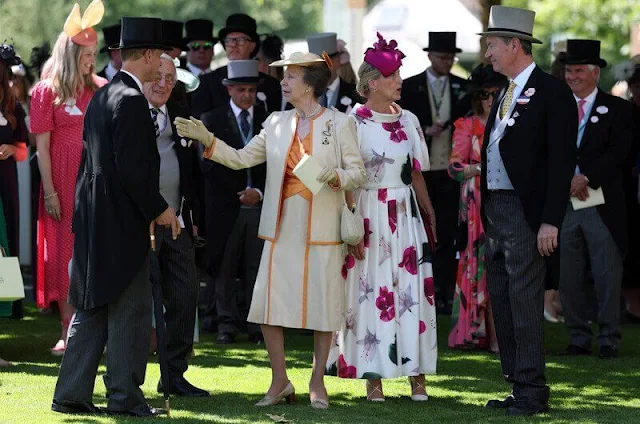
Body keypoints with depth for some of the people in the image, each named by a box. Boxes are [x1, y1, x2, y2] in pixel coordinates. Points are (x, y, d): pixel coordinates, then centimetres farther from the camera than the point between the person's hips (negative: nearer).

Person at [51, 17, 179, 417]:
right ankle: (125, 396, 1)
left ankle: (72, 394, 12)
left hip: (94, 218, 10)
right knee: (130, 308, -2)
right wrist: (158, 209, -11)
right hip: (121, 220, -10)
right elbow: (133, 167, -21)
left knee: (92, 308, 11)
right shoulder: (131, 100, -15)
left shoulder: (101, 97, 14)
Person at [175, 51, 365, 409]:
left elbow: (358, 173, 0)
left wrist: (336, 176, -20)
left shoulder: (340, 124, 0)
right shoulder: (277, 124, 11)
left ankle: (318, 383, 13)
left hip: (322, 229, -4)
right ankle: (280, 382, 11)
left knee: (323, 304, 1)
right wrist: (207, 139, 0)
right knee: (269, 303, -1)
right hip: (282, 228, 4)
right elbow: (241, 158, 10)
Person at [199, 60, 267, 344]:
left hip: (260, 202, 1)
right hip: (226, 204, -1)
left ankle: (257, 326, 4)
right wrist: (241, 193, -8)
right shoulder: (212, 119, 6)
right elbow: (211, 163, -2)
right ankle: (227, 324, 9)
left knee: (257, 267, 0)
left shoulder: (267, 119, 10)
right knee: (225, 268, 2)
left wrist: (259, 191, -7)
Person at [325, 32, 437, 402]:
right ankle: (374, 378, 2)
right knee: (371, 291, -2)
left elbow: (418, 174, 14)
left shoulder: (408, 120, 9)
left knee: (412, 290, 0)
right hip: (368, 216, -4)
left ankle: (417, 375, 3)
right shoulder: (353, 122, -4)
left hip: (405, 217, 4)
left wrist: (433, 216, 12)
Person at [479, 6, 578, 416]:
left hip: (525, 213, -9)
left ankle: (532, 392, -5)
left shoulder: (552, 92, -9)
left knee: (525, 302, -8)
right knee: (502, 303, 10)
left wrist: (550, 221, -19)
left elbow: (562, 160, -14)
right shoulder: (504, 95, 17)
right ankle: (518, 386, 17)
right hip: (496, 209, 9)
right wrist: (484, 213, 11)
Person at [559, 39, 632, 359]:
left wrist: (586, 178, -17)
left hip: (601, 205, -3)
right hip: (563, 203, 3)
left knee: (607, 275, -3)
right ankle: (578, 338, 11)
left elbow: (617, 153, -7)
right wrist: (566, 181, -10)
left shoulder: (617, 109, 4)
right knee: (568, 277, 4)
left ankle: (609, 339, 3)